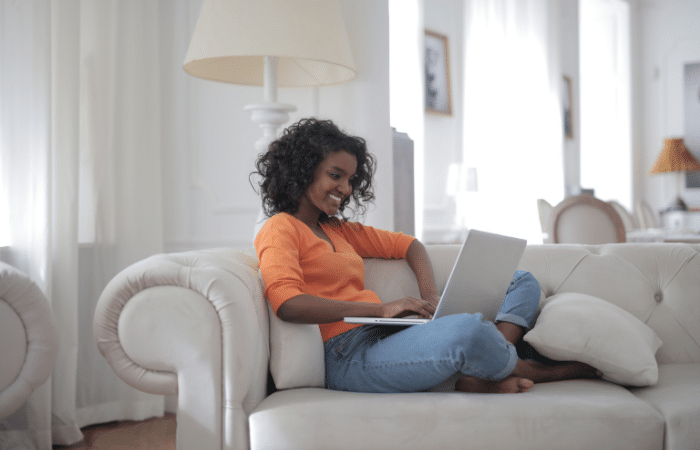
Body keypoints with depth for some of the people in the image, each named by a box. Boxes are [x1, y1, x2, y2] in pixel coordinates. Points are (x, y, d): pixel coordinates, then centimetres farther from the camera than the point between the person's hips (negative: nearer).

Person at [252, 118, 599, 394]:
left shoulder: (337, 229, 23)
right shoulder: (281, 229, -1)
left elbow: (407, 244, 29)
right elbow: (287, 303, -19)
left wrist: (429, 293, 7)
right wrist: (381, 308, -20)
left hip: (389, 336, 9)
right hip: (349, 357, -9)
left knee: (523, 282, 10)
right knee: (466, 330, -37)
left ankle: (481, 379, -19)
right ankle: (539, 371, -2)